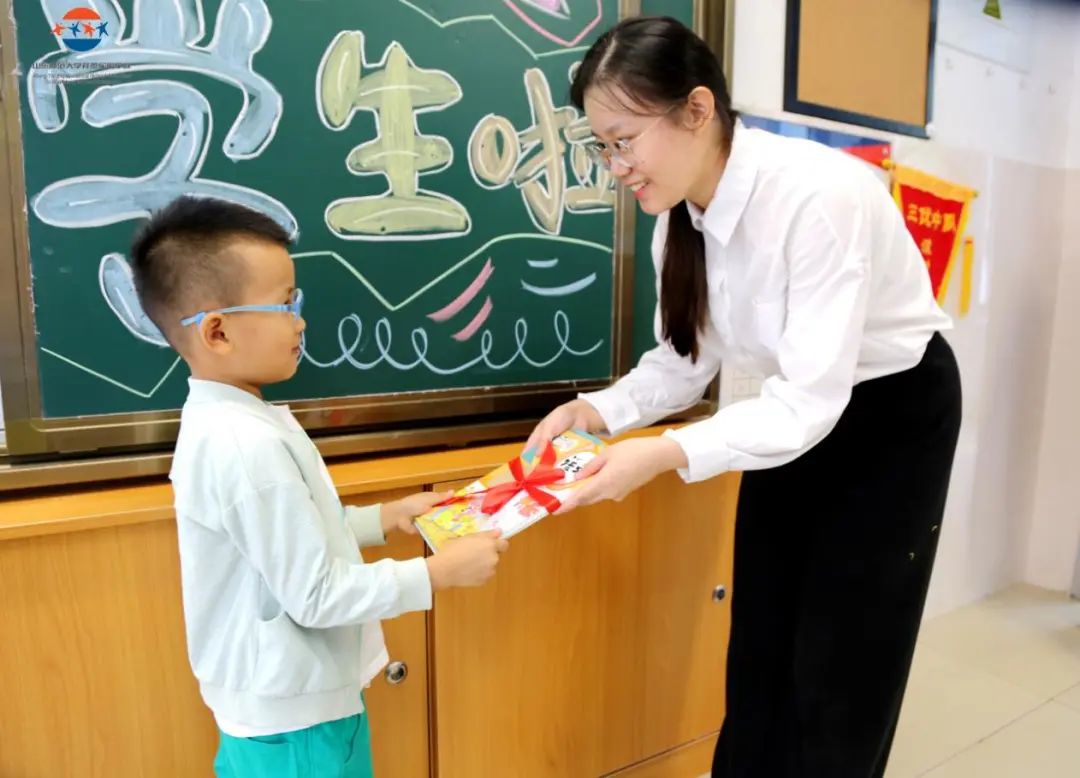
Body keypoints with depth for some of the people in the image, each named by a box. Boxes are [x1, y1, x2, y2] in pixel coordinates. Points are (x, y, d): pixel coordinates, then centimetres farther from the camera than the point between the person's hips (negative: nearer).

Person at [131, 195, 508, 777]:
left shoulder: (217, 421, 1)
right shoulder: (250, 445, -29)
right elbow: (316, 595, -26)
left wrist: (387, 517, 7)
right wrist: (441, 571, -20)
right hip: (295, 714, -9)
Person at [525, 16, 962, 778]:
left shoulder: (819, 196, -32)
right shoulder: (680, 217, -9)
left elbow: (817, 398, -33)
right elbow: (684, 360, -3)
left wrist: (671, 453, -41)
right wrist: (599, 410, -20)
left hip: (893, 415, -6)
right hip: (796, 411, 6)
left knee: (838, 672, 4)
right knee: (758, 653, 14)